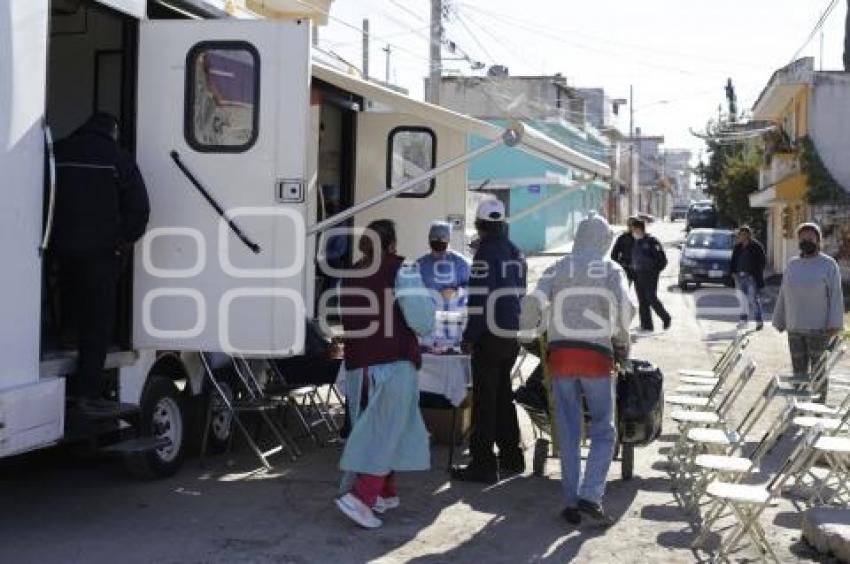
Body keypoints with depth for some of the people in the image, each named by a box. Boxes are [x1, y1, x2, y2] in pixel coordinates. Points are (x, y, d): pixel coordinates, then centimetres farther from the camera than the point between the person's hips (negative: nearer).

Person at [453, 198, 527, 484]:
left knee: (485, 399, -3)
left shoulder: (485, 253, -14)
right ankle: (511, 458, 26)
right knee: (503, 395, 19)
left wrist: (470, 336, -14)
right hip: (513, 336, 8)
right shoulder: (516, 253, 13)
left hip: (490, 336, -8)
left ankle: (483, 464, -1)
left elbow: (479, 297, -19)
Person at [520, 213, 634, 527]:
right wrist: (621, 339, 6)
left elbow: (532, 304, -7)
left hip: (561, 355, 2)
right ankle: (590, 495, -8)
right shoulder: (612, 270, 3)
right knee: (603, 430, 8)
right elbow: (625, 308, -11)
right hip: (597, 356, -2)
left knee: (569, 433, 9)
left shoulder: (558, 270, 7)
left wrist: (530, 331, 12)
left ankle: (572, 502, 9)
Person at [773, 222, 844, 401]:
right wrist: (779, 321, 15)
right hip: (795, 328, 5)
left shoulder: (828, 265, -2)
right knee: (799, 370, 9)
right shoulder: (792, 265, 13)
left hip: (818, 328, -5)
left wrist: (834, 325, -14)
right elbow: (783, 295, 17)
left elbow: (836, 295, -7)